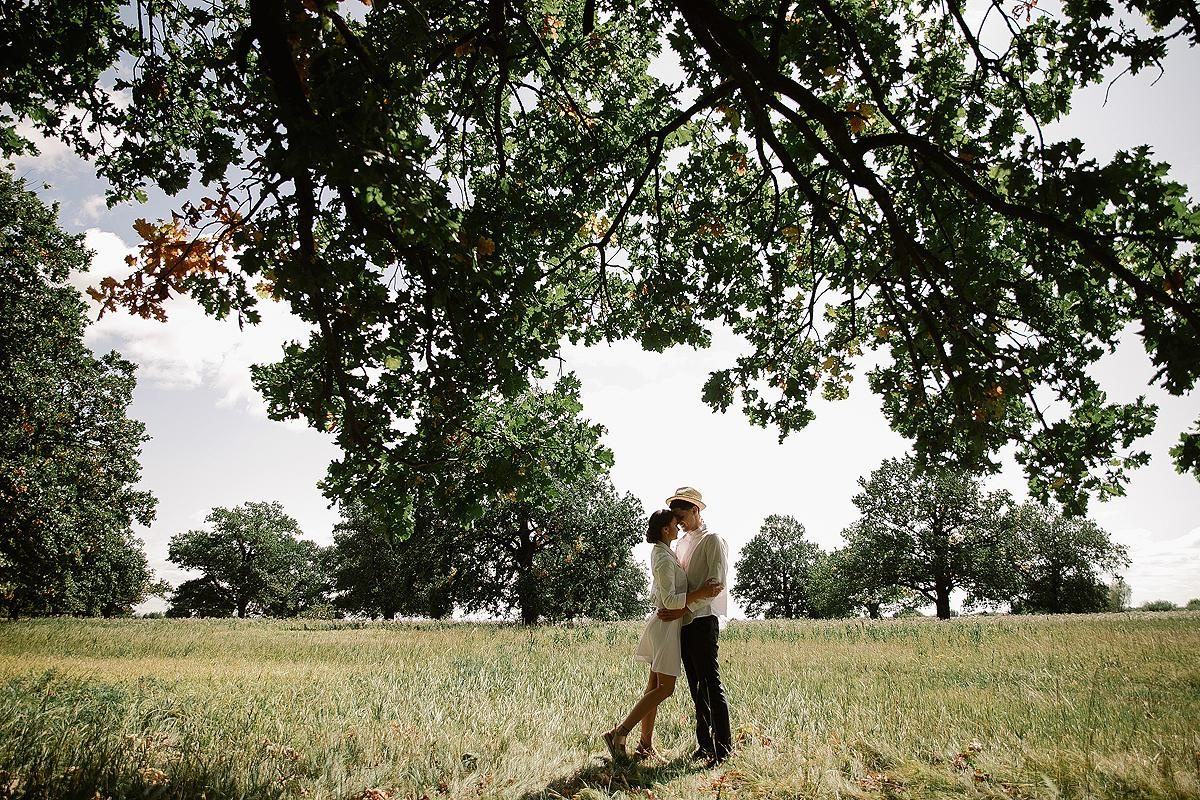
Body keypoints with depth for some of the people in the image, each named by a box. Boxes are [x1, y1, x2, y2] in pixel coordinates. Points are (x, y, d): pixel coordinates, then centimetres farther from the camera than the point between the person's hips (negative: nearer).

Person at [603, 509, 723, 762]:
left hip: (662, 625, 10)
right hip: (665, 625, -10)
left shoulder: (661, 552, 11)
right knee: (664, 688, -7)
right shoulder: (664, 559, -19)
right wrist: (700, 593, -27)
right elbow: (670, 601, -24)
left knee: (655, 686, 11)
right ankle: (618, 734, -7)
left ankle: (645, 745, 16)